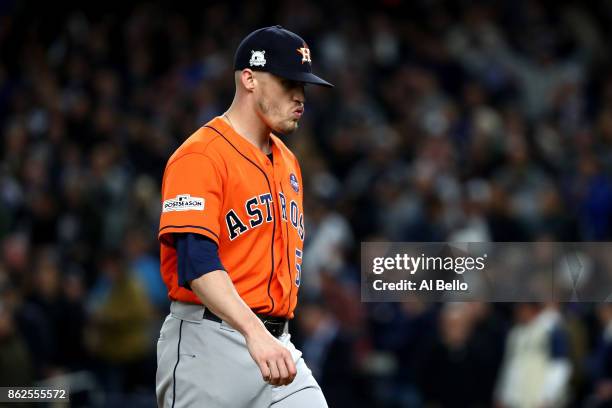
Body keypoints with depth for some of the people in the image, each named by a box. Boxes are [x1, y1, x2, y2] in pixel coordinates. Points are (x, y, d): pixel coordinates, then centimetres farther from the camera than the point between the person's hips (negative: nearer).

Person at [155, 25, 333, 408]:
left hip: (275, 344, 7)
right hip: (209, 346, -7)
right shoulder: (200, 157, -11)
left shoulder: (287, 161, 17)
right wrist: (254, 332, -37)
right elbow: (197, 261, -24)